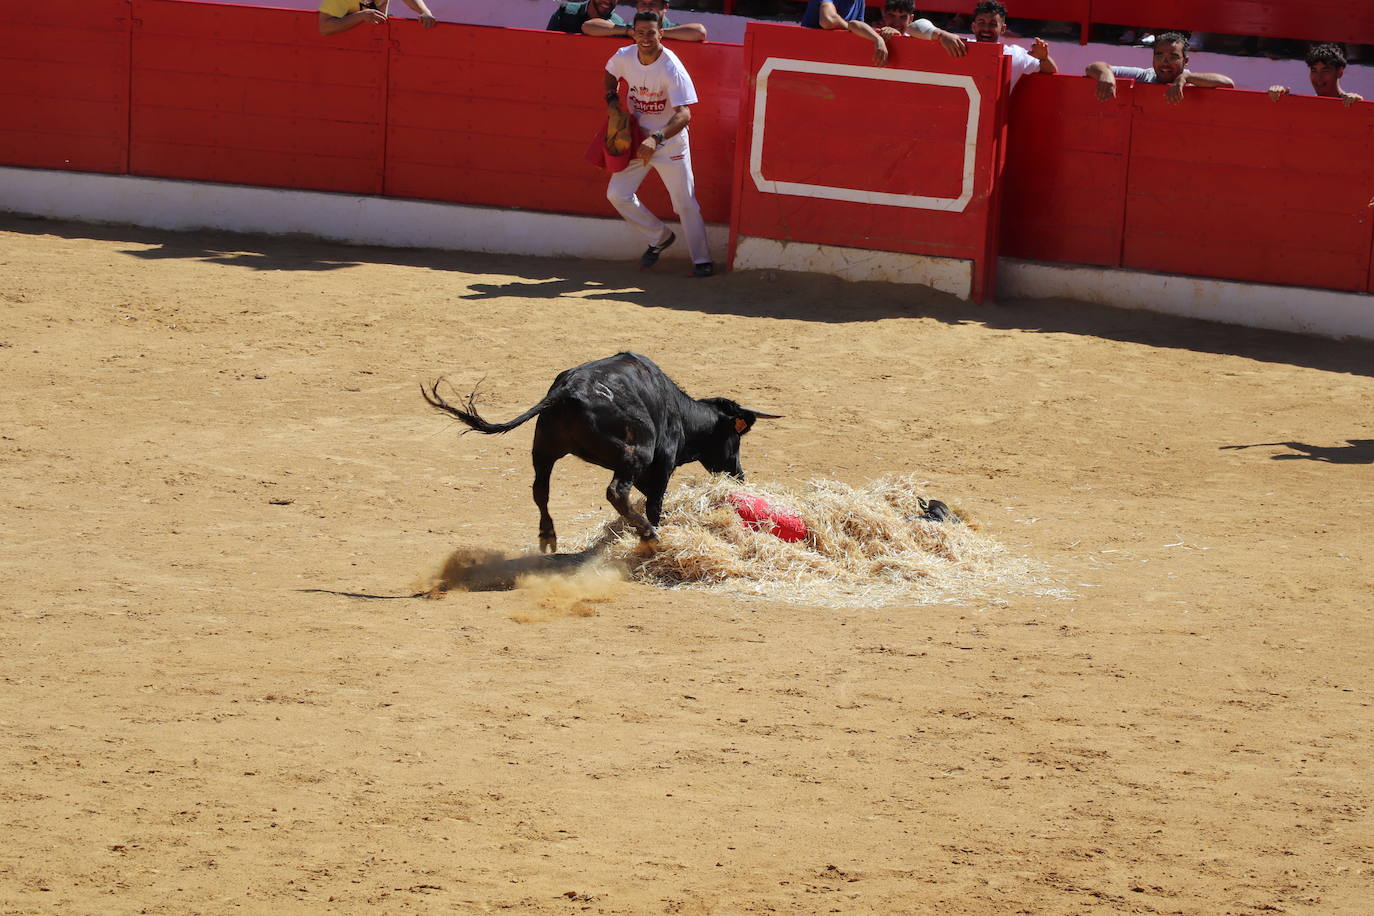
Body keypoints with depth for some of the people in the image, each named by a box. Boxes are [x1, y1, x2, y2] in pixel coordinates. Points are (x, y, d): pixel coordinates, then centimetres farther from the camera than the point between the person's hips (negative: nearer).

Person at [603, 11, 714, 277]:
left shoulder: (672, 68, -25)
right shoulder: (624, 58, -8)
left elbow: (684, 113, -33)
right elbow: (610, 74, 18)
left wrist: (656, 139, -47)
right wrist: (612, 99, -1)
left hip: (669, 140, -5)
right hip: (636, 138, 5)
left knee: (685, 202, -7)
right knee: (617, 194, 1)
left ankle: (701, 260, 5)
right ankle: (659, 238, 21)